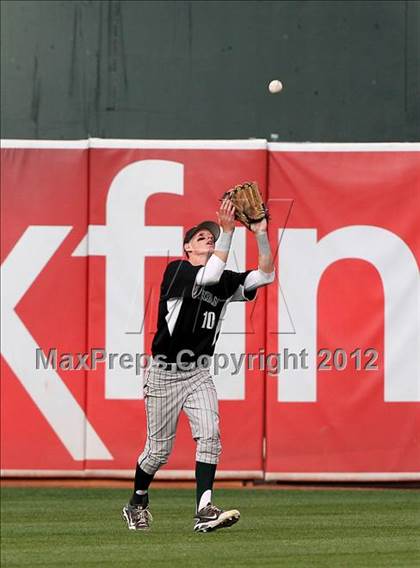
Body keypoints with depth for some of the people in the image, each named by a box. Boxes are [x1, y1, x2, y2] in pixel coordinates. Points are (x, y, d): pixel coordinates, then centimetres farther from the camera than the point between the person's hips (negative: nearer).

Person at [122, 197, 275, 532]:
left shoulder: (224, 282, 7)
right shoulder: (176, 270, -9)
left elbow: (266, 275, -3)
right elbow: (210, 275, -28)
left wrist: (261, 235, -16)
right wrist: (227, 231, -30)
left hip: (198, 373, 4)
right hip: (164, 372, -4)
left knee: (210, 435, -16)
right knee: (159, 449, 4)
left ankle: (204, 512, -21)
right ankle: (137, 504, 29)